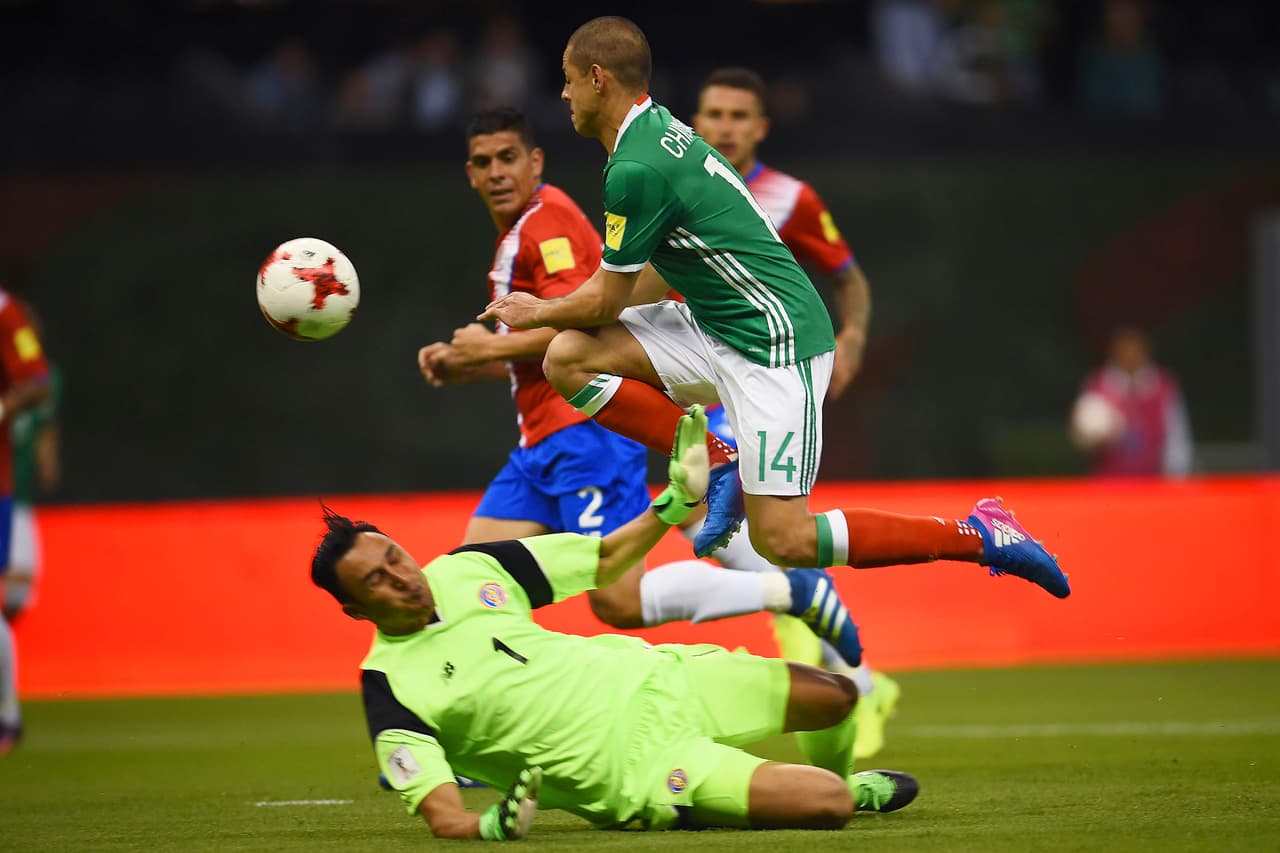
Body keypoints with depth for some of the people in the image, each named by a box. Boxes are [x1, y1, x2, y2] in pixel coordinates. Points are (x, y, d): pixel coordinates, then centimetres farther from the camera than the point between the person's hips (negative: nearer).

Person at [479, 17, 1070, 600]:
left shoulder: (635, 171, -20)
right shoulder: (660, 129, 10)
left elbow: (606, 303, -10)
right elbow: (644, 276, 22)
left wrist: (538, 312, 10)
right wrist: (547, 309, 24)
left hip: (776, 344, -10)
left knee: (783, 541, -11)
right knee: (568, 358, -1)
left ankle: (980, 533, -3)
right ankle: (721, 466, 4)